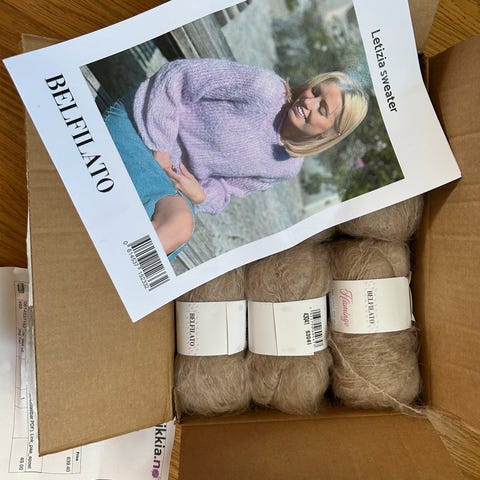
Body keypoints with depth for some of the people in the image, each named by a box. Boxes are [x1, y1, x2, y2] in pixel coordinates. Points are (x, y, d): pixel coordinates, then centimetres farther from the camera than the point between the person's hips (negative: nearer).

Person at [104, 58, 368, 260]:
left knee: (180, 227, -31)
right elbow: (177, 75, -15)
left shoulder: (288, 167, -2)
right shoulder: (266, 88, -20)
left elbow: (224, 190, 6)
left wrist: (200, 196, -18)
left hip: (175, 178, 4)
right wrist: (159, 147, -19)